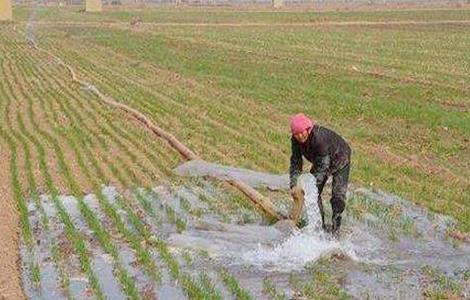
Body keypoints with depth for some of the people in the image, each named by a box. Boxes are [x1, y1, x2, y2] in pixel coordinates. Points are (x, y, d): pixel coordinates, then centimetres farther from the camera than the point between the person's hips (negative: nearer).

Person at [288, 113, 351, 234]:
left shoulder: (320, 137, -41)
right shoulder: (296, 140, -21)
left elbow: (323, 166, -39)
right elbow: (295, 163, -20)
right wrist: (293, 185, -33)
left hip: (339, 159, -6)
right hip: (320, 161, 6)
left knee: (338, 194, -13)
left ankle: (335, 225, -2)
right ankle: (320, 224, 8)